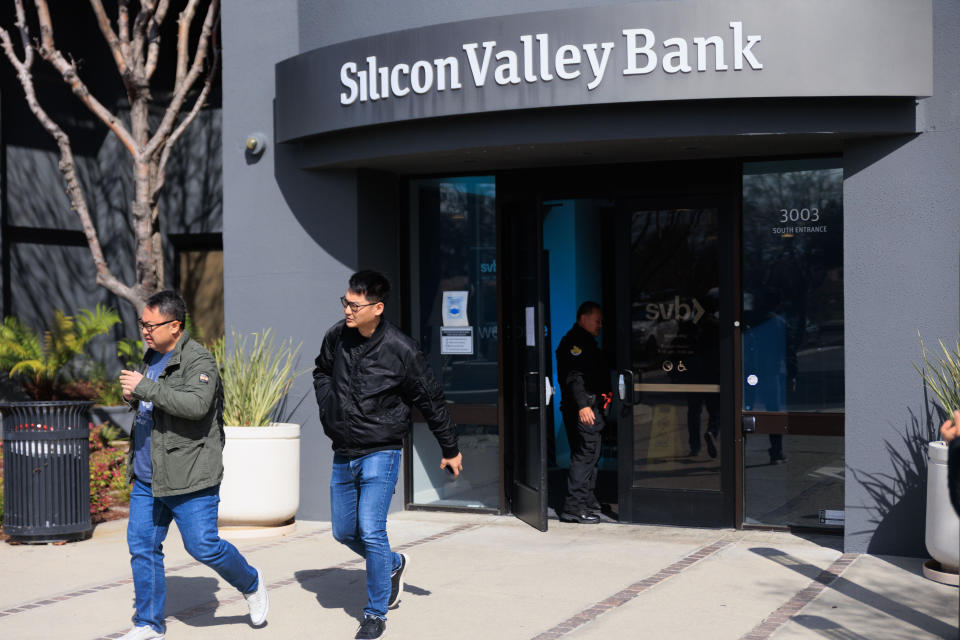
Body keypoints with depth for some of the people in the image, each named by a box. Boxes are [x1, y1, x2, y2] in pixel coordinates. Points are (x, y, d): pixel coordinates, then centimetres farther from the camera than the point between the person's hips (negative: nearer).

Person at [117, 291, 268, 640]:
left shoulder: (199, 360, -14)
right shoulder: (152, 355, 14)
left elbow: (196, 405, -30)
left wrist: (145, 387, -28)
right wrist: (134, 397, 6)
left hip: (188, 477, -8)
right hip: (147, 477, 8)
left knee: (203, 546, -3)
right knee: (142, 547, 7)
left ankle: (251, 584, 24)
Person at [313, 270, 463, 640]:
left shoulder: (400, 349, -15)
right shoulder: (336, 337, -2)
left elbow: (431, 400, -5)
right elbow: (322, 372, 22)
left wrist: (450, 450, 2)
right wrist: (327, 407, 6)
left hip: (380, 454, -6)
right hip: (343, 454, 6)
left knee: (371, 531, -12)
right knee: (344, 532, 13)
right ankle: (393, 565, 40)